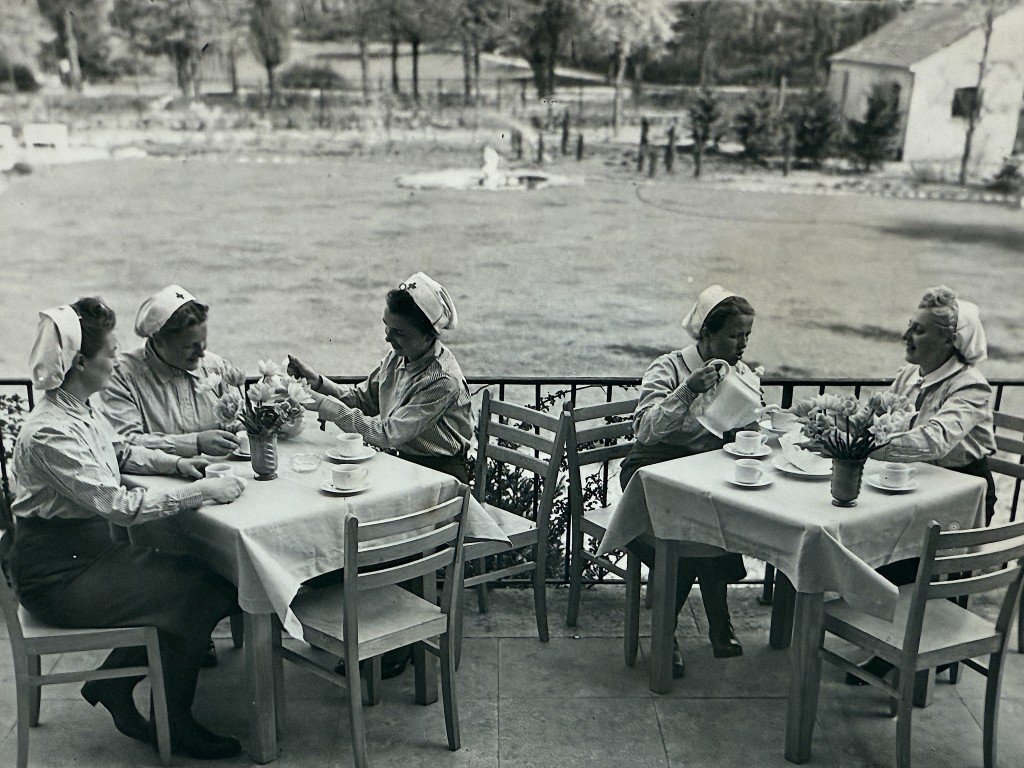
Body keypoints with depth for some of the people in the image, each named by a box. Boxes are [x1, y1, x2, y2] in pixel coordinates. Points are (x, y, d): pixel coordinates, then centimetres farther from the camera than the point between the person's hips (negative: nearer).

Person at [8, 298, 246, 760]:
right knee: (190, 597, -12)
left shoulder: (82, 410, 3)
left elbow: (120, 452, 22)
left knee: (202, 579, -2)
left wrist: (176, 463, 6)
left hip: (92, 549, 9)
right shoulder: (50, 433, -26)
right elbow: (118, 505, -29)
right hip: (57, 573, -9)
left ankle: (111, 683, 13)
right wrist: (200, 493, -26)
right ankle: (175, 725, 8)